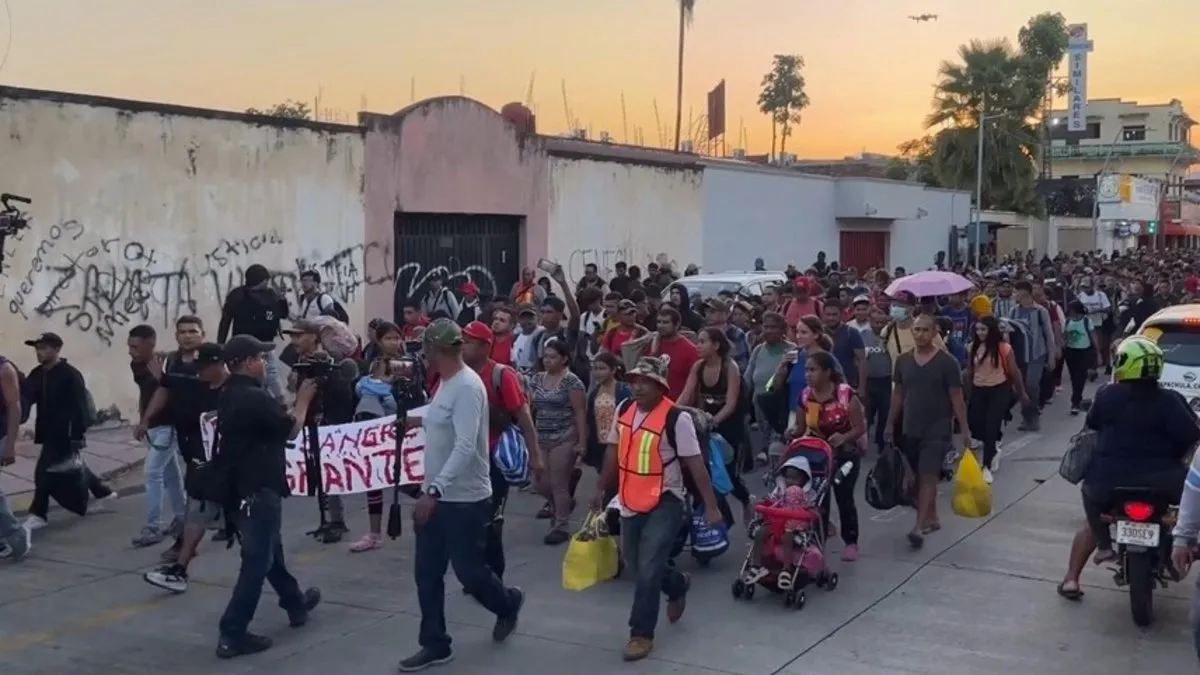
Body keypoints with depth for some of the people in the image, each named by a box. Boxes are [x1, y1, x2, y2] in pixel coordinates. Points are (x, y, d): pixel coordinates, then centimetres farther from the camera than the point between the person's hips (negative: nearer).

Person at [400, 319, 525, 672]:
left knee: (468, 570, 5)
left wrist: (434, 490, -32)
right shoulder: (445, 383, 10)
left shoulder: (467, 387, -21)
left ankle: (508, 604, 35)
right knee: (426, 573, 9)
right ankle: (435, 644, 19)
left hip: (465, 499, -9)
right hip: (437, 496, 9)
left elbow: (465, 447, -29)